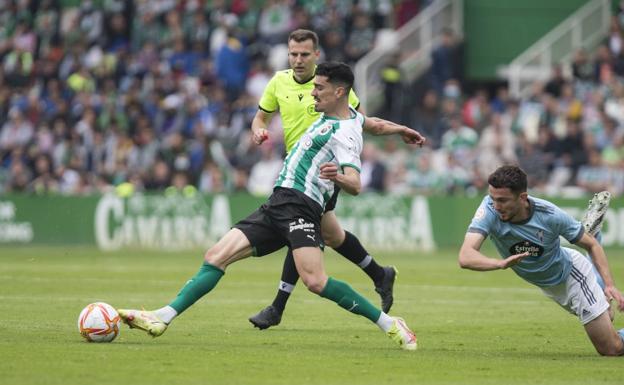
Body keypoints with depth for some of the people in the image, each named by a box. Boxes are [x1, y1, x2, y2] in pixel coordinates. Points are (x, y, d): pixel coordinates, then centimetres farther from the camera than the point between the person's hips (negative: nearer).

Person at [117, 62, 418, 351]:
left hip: (300, 205, -9)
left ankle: (389, 325, -13)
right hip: (277, 205, 9)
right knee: (216, 257, -1)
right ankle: (162, 318, -5)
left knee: (314, 281, -26)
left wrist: (337, 177, -44)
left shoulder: (345, 134, -11)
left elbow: (355, 186, -24)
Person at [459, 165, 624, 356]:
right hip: (547, 287, 3)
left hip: (571, 272, -3)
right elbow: (466, 257, -43)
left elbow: (591, 245, -16)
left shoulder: (551, 215, -33)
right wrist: (501, 263, -62)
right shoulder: (490, 209, -32)